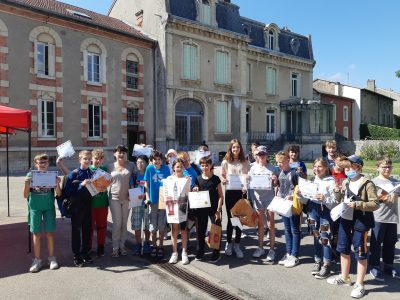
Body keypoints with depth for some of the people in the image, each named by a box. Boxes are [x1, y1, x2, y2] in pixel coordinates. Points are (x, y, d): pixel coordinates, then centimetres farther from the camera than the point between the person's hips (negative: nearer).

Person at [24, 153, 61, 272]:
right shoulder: (30, 175, -1)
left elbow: (59, 194, -1)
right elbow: (26, 195, -1)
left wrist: (57, 184, -19)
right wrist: (26, 183, -17)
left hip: (49, 207, 0)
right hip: (35, 207, 0)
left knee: (50, 232, 3)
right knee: (36, 233, 4)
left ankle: (51, 258, 15)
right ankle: (37, 260, 14)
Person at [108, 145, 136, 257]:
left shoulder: (131, 165, 0)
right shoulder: (110, 166, 2)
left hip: (126, 198, 1)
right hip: (114, 198, -1)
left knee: (124, 223, 9)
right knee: (117, 223, -2)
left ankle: (122, 245, 23)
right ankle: (115, 247, 11)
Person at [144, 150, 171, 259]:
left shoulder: (166, 168, -4)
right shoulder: (149, 168, -5)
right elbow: (146, 184, -1)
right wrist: (147, 197, -7)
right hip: (153, 200, 0)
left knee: (162, 226, 7)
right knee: (153, 226, 9)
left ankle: (161, 247, 21)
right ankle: (154, 246, 25)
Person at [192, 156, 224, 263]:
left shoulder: (215, 179, -6)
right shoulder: (198, 179, 1)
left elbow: (221, 196, -5)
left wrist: (218, 210, -12)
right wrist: (195, 191, -12)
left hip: (214, 208, -3)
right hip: (201, 209, 3)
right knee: (200, 230, 10)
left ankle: (216, 253, 17)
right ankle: (200, 251, 28)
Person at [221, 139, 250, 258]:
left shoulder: (245, 162, 4)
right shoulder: (225, 162, 1)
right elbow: (222, 177, 6)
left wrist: (246, 186, -12)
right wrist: (223, 181, -16)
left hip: (241, 192, 1)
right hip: (230, 192, -1)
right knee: (230, 218, 6)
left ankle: (237, 245, 20)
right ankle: (229, 243, 24)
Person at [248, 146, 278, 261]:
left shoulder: (272, 168, -3)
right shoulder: (253, 168, 3)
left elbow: (275, 185, 1)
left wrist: (275, 180, -19)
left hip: (269, 197, -2)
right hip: (258, 198, 2)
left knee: (271, 223, 5)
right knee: (260, 223, 12)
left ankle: (272, 249, 15)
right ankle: (260, 248, 24)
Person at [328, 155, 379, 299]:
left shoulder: (367, 184, -14)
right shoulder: (345, 182, 7)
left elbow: (375, 204, -17)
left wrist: (357, 204, -26)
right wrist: (337, 192, -5)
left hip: (360, 223, -7)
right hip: (345, 220, 7)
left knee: (360, 254, 5)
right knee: (343, 250, 18)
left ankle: (359, 285, 19)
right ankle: (345, 277, 37)